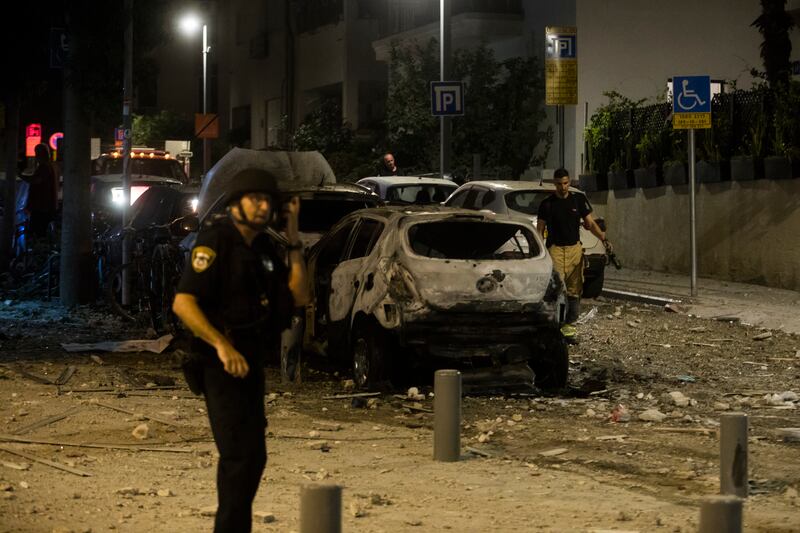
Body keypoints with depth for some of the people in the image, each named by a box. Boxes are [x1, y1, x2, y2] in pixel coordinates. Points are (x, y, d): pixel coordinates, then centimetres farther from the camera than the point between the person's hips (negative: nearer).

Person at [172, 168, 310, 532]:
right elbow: (182, 303, -23)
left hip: (251, 362, 9)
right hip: (221, 363, -9)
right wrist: (222, 345, -31)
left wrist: (294, 239, 1)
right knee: (240, 454, -14)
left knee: (253, 455, 17)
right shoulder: (215, 241, -14)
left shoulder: (263, 247, 10)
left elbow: (299, 296, 6)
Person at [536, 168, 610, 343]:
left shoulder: (579, 200, 9)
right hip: (555, 249, -3)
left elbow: (590, 223, 10)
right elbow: (540, 230, 6)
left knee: (574, 290, 3)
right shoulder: (547, 204, 3)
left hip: (575, 249, 3)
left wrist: (603, 238, -7)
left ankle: (569, 325, 9)